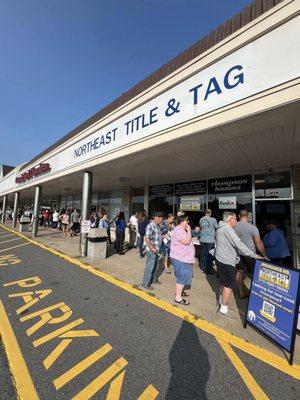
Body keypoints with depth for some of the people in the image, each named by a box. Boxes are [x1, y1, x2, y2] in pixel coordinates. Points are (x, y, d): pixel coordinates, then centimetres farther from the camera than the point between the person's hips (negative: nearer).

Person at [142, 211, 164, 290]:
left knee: (155, 265, 23)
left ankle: (153, 279, 43)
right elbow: (147, 239, -26)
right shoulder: (150, 226, -21)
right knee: (149, 267, 3)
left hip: (157, 250, 9)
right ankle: (145, 284, 19)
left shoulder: (157, 226, 8)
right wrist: (152, 248, -23)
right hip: (152, 250, -9)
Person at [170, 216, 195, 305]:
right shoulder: (178, 230, -23)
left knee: (183, 276, 22)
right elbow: (187, 241, -29)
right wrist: (189, 231, -21)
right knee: (182, 277, -2)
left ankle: (179, 291, 39)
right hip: (180, 258, -11)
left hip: (183, 258, 11)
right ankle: (178, 298, 12)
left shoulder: (182, 230, 12)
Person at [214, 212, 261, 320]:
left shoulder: (221, 228, 11)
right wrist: (254, 255, -17)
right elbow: (239, 244, -23)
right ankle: (223, 310, 14)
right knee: (229, 286, 3)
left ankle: (221, 301, 39)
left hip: (220, 259, 10)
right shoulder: (227, 229, -20)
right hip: (227, 262, -10)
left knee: (223, 283, 23)